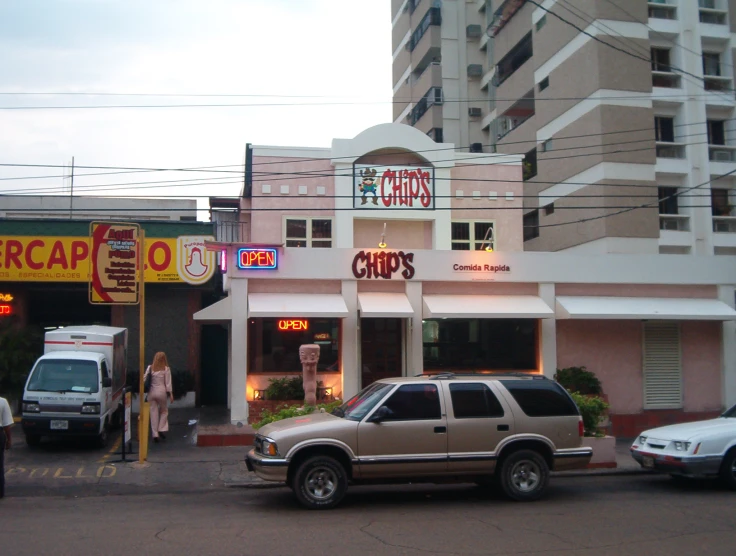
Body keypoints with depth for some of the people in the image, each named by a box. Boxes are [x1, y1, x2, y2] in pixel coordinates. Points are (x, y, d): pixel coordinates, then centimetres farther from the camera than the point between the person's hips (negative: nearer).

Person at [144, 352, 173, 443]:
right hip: (161, 391, -2)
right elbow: (168, 382, -5)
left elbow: (144, 379, -2)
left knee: (154, 412, 6)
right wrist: (171, 394, 0)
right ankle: (161, 429, 2)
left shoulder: (150, 368, 2)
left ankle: (155, 434, 5)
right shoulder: (166, 369, -4)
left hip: (151, 392, 2)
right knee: (164, 411, 17)